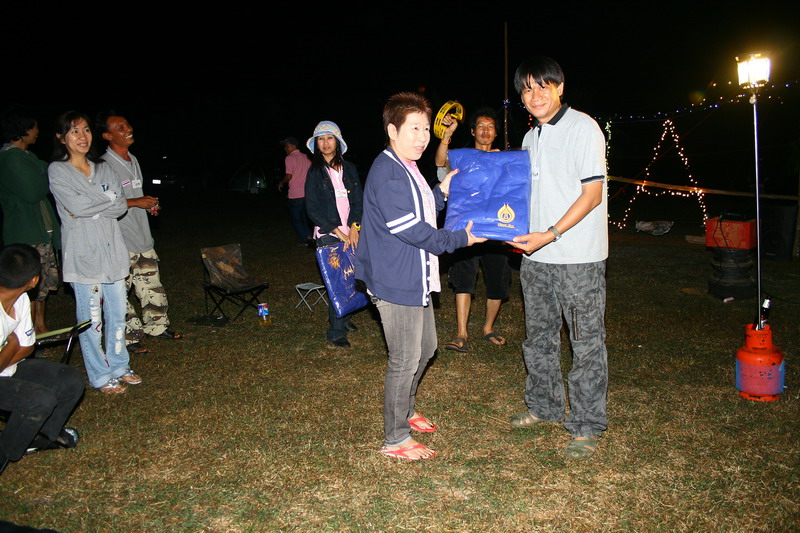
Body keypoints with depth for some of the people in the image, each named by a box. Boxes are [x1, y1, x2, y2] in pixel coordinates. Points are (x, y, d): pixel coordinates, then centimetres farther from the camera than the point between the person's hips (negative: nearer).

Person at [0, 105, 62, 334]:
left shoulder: (26, 156, 16)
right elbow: (33, 192, -21)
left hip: (42, 231, 10)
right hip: (26, 235, -10)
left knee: (42, 284, 17)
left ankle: (41, 331, 28)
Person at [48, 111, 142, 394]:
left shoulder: (103, 168, 12)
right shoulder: (57, 170, -2)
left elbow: (121, 206, 1)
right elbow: (76, 205, -16)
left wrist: (89, 207, -10)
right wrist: (107, 200, -4)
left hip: (112, 250, 5)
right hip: (83, 254, -5)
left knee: (118, 314, 11)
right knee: (91, 319, 1)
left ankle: (119, 367, 27)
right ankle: (100, 376, 14)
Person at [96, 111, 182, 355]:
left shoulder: (133, 160, 14)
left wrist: (149, 204, 7)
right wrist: (136, 202, -20)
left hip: (142, 237, 9)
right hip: (120, 242, -8)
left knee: (152, 285, 16)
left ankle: (157, 326, 29)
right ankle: (129, 337, 8)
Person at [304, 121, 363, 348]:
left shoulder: (349, 169, 11)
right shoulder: (315, 171, 2)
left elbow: (358, 201, 8)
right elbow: (313, 208, -4)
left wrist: (354, 227, -8)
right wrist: (339, 232, -10)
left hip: (352, 232, 3)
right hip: (328, 234, -3)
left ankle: (343, 317, 25)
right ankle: (336, 332, 3)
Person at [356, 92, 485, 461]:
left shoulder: (407, 169, 14)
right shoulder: (387, 171, -20)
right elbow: (410, 229, -24)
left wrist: (442, 192, 8)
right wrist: (461, 239, -17)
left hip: (415, 279, 11)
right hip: (397, 282, -11)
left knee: (425, 347, 22)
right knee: (405, 360, -1)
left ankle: (405, 412, 42)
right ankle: (395, 439, 15)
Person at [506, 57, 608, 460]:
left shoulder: (583, 128, -8)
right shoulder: (530, 138, 14)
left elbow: (592, 194, -14)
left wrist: (550, 234, -21)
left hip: (579, 257, -7)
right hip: (536, 256, 8)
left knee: (586, 343, 0)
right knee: (539, 336, 16)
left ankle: (586, 427, 11)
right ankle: (544, 407, 32)